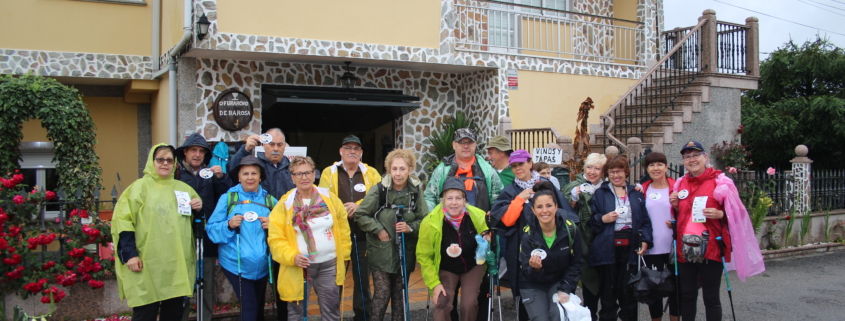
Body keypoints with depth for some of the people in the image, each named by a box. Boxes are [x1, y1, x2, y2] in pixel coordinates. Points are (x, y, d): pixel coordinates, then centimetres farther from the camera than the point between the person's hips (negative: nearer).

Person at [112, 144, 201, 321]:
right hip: (148, 265, -5)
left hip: (178, 264, 5)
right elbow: (123, 221, -7)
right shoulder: (139, 187, 2)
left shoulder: (183, 188, 17)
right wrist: (129, 254, -16)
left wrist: (199, 208, 4)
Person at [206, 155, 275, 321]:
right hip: (236, 264, -3)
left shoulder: (270, 201, 5)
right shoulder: (228, 198, -1)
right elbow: (211, 229, -3)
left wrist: (273, 226, -12)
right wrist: (229, 225, -21)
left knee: (259, 306, 17)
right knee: (249, 307, -6)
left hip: (262, 265, 3)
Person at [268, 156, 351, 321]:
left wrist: (344, 255, 5)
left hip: (329, 265, 2)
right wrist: (292, 256, -22)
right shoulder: (285, 204, -5)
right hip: (298, 268, -2)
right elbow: (275, 238, -8)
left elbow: (343, 228, 8)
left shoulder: (329, 198, 2)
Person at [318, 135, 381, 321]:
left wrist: (359, 206, -18)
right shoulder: (329, 172, 4)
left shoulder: (371, 173, 6)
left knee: (362, 277, 11)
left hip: (363, 235, 1)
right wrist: (343, 212, -20)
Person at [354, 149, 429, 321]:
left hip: (405, 253, 3)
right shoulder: (379, 190, -13)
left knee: (400, 295, 15)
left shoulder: (416, 191, -4)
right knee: (382, 295, -4)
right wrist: (378, 230, -13)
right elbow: (360, 215, -5)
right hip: (381, 252, -3)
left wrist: (410, 227, -16)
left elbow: (425, 220, 1)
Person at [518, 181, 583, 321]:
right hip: (533, 287, -1)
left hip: (559, 282, 1)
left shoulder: (570, 229, -14)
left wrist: (565, 289, -10)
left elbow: (576, 263, -2)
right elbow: (527, 274, -14)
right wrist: (535, 268, -37)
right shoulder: (528, 235, -17)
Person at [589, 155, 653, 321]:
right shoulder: (599, 194, 4)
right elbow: (590, 221, 3)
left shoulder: (636, 193, 12)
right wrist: (603, 219, -15)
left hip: (630, 248, 2)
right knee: (608, 292, 4)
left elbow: (645, 220, 10)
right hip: (607, 249, -2)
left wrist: (645, 240, -3)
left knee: (629, 292, 7)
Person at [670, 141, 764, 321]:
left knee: (711, 298, 3)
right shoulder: (680, 184, 11)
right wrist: (675, 206, 2)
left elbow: (736, 212, -3)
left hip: (710, 249, -5)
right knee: (686, 296, 11)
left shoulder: (720, 182, -6)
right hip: (685, 248, 5)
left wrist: (720, 214, -22)